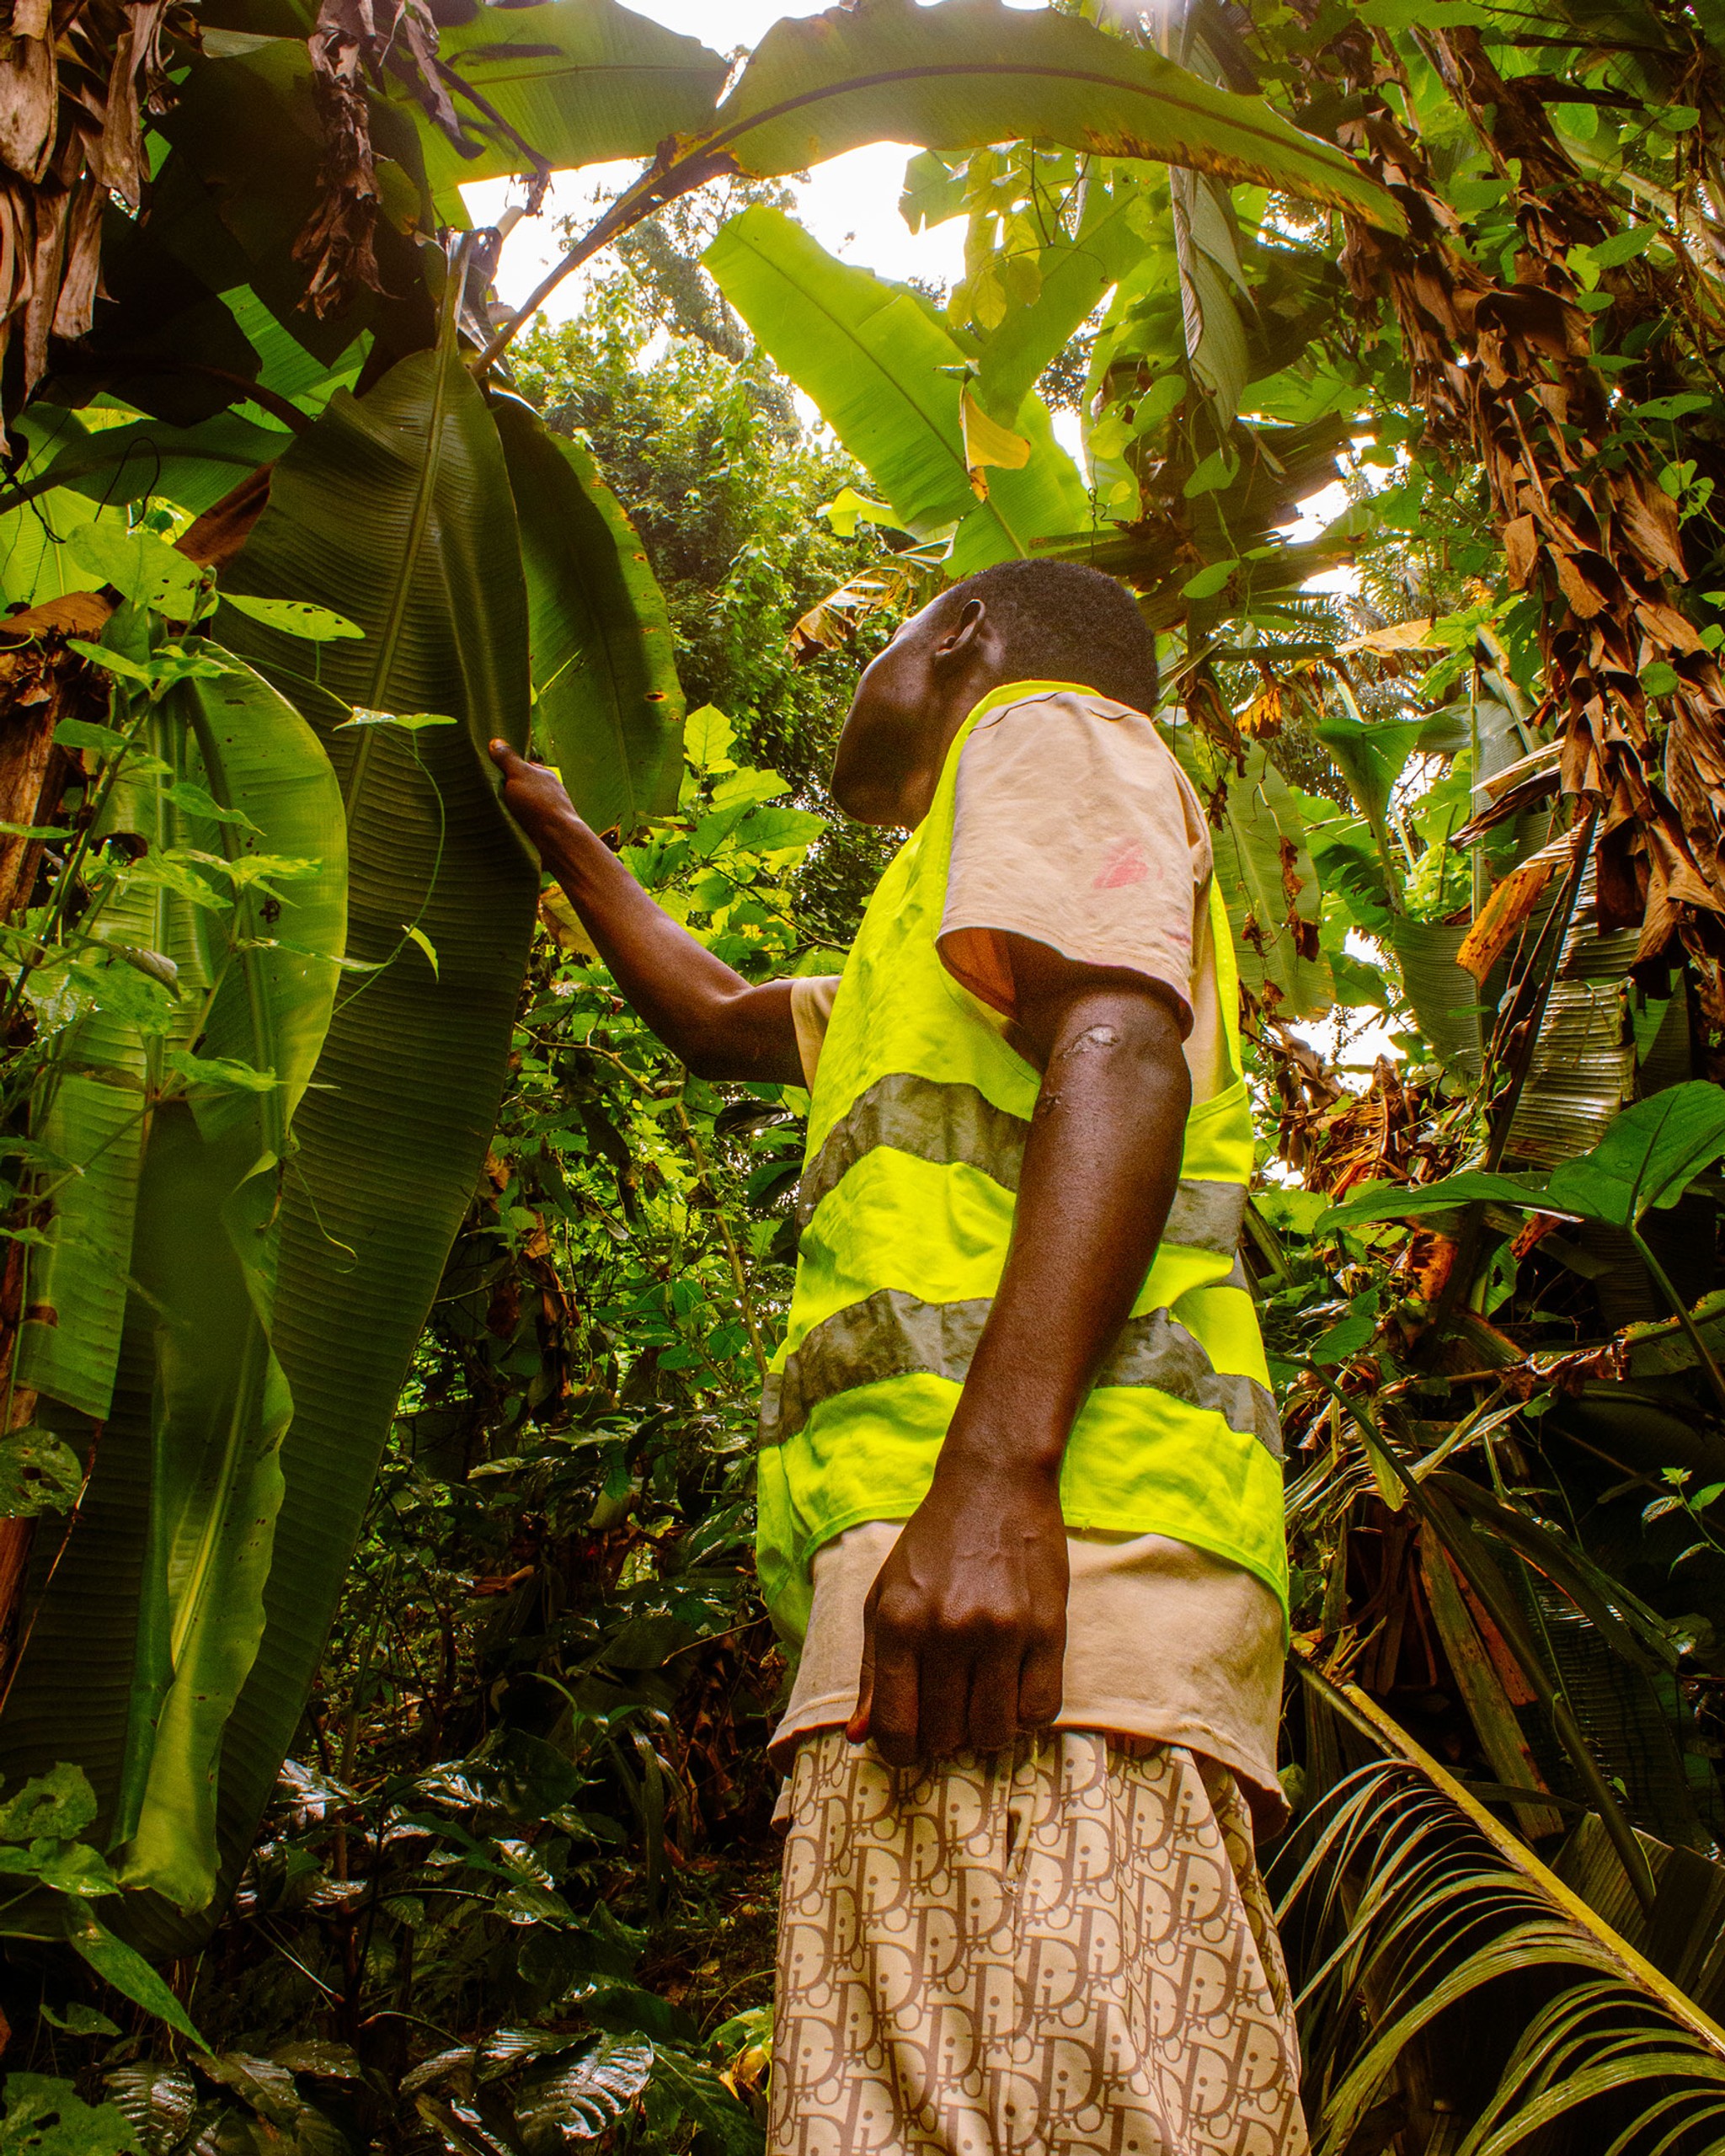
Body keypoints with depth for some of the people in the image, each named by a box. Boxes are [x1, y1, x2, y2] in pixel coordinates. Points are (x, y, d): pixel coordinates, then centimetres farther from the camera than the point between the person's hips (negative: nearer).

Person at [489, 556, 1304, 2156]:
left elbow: (1119, 1051, -9)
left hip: (1037, 1537, -9)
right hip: (937, 1556, 9)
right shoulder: (938, 957, 40)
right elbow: (713, 1022, 55)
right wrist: (557, 833, 66)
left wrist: (997, 1472, -23)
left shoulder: (1046, 727, 11)